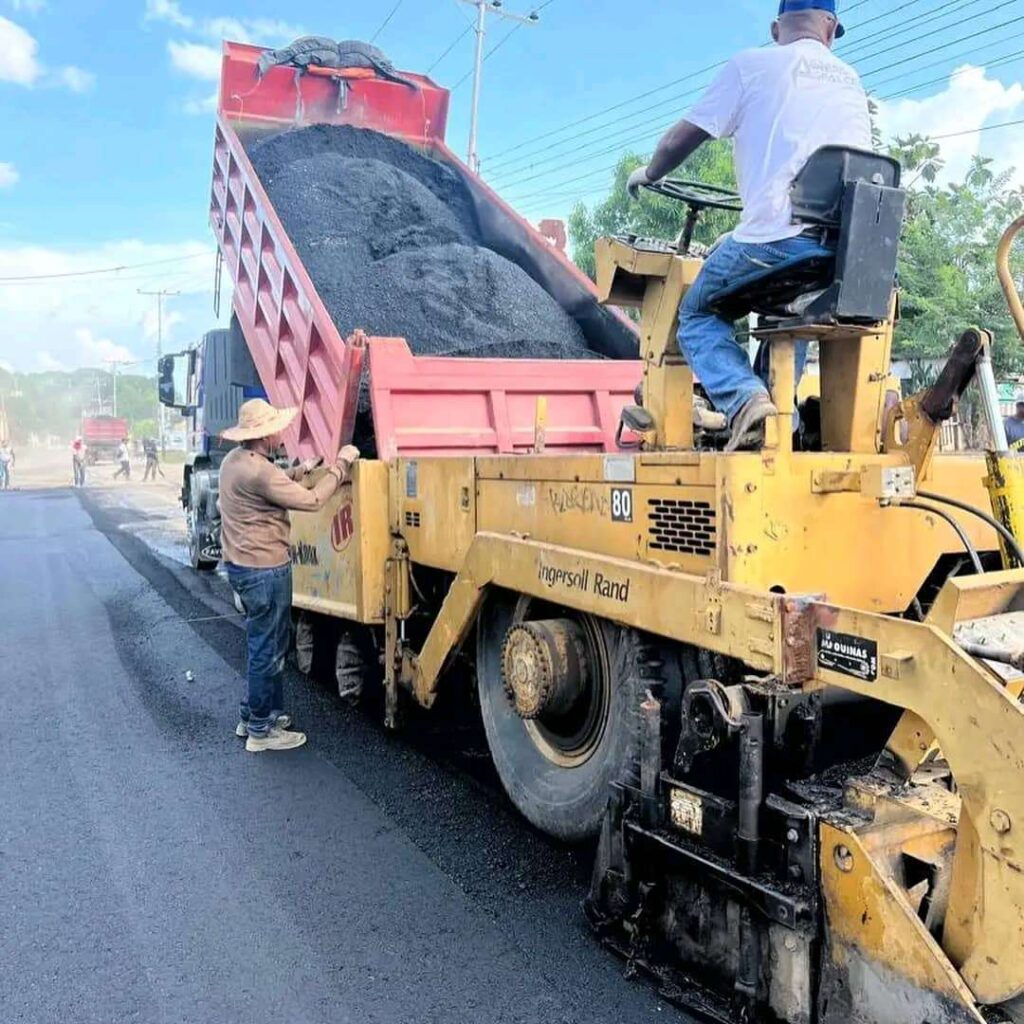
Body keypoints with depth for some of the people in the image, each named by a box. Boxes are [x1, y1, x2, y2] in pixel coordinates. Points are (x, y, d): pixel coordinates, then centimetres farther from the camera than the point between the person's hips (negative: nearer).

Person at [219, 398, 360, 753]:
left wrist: (300, 470, 13)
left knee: (264, 644, 22)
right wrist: (340, 464, -13)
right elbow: (311, 500, -22)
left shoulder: (235, 460, 7)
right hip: (264, 570, -10)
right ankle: (261, 731, 13)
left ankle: (252, 715, 34)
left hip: (241, 564, 10)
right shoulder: (259, 471, -24)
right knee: (268, 650, 2)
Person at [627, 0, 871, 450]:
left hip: (776, 235, -5)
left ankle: (745, 400, -12)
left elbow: (681, 140, 7)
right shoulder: (850, 80, 23)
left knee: (697, 315, 13)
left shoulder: (752, 64, 7)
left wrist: (648, 174, 28)